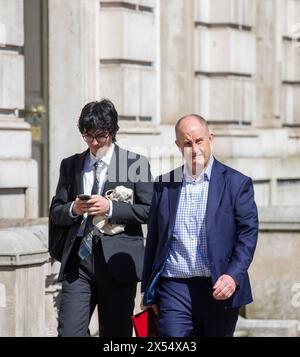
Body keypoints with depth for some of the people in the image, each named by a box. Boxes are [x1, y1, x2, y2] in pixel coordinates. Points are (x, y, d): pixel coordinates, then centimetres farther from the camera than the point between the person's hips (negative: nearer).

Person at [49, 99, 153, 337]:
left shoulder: (136, 164, 4)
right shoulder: (70, 165, 14)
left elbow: (149, 210, -3)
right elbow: (55, 212, 14)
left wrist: (110, 208, -15)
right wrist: (73, 209, -8)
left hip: (117, 261, -2)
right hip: (78, 261, 3)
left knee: (116, 335, 3)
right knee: (69, 332, -7)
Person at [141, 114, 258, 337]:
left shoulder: (237, 183, 3)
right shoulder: (164, 185, 11)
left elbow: (248, 234, -3)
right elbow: (153, 239, 14)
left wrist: (233, 276, -17)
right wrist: (148, 293, 12)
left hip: (219, 291, -1)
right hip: (174, 288, 1)